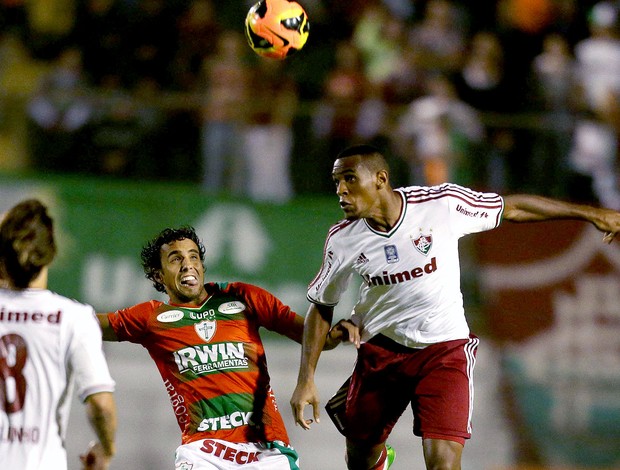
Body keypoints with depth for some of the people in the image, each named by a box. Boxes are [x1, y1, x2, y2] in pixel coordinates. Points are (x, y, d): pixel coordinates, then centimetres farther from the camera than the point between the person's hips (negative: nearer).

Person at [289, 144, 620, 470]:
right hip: (379, 350, 3)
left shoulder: (442, 203, -18)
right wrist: (306, 378, -2)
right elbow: (321, 305, 4)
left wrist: (589, 213, 4)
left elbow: (512, 208, -3)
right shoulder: (342, 239, -10)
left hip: (444, 348, -3)